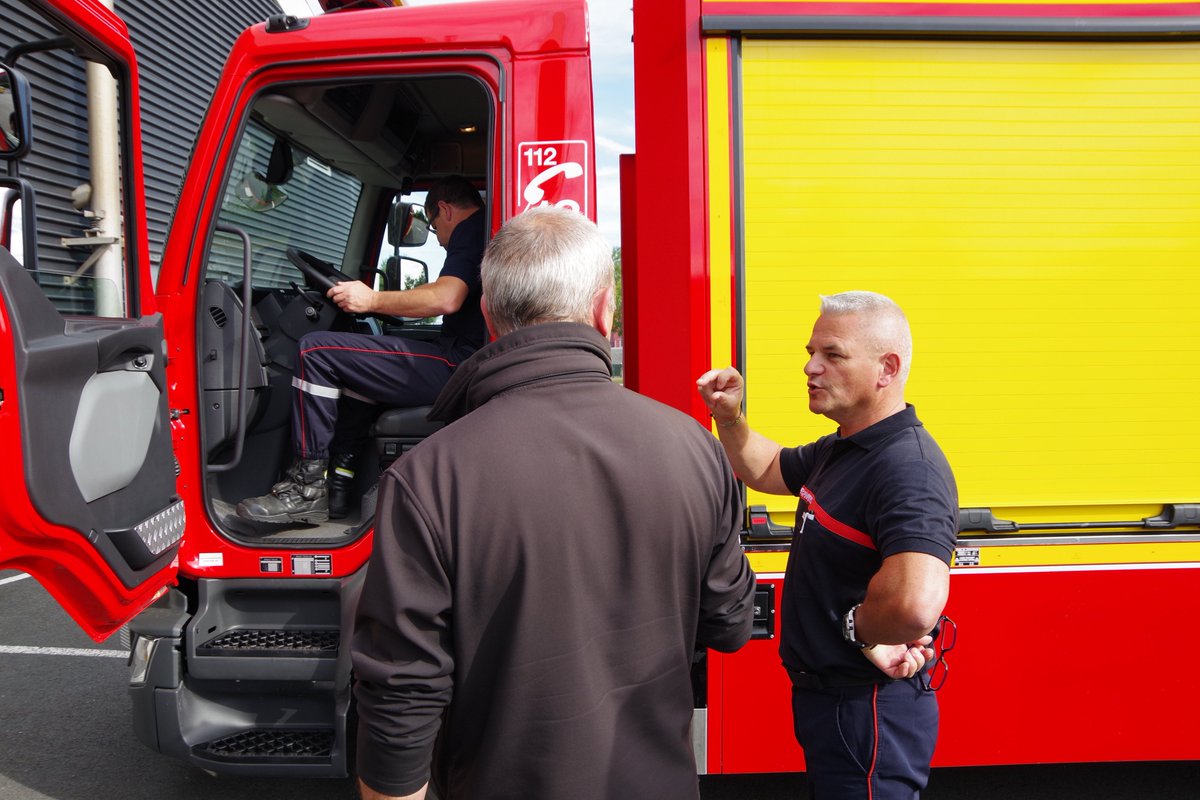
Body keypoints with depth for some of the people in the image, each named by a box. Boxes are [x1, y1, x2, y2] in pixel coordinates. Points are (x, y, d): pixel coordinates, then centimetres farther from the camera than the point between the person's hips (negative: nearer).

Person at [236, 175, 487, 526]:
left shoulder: (470, 229, -6)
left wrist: (373, 300, -9)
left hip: (455, 367, -10)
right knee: (355, 371, 29)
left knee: (316, 351, -9)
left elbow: (447, 299, -21)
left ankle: (307, 487, -6)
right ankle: (341, 478, 21)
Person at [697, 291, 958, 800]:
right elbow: (766, 470, 22)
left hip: (868, 717, -10)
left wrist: (861, 631, -23)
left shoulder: (909, 468, -28)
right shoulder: (840, 450, 6)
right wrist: (729, 417, 4)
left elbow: (916, 602, -44)